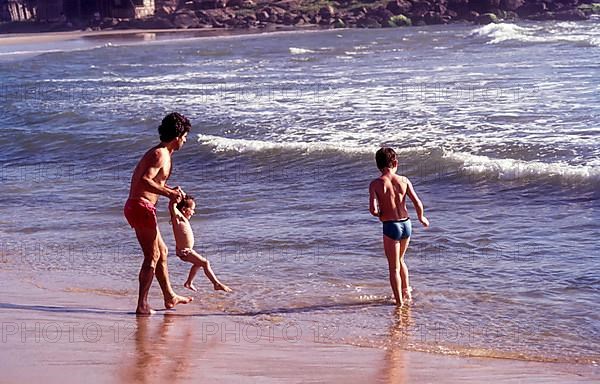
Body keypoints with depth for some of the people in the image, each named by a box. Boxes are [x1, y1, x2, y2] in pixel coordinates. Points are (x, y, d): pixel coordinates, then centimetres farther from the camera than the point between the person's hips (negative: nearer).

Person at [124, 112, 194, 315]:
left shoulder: (160, 153, 17)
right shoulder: (160, 154, -14)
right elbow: (144, 181, -27)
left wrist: (170, 190, 24)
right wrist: (168, 193, -25)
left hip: (135, 207, 10)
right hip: (142, 207, -10)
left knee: (161, 251, 20)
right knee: (152, 257, -3)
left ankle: (169, 297, 32)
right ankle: (142, 305, -1)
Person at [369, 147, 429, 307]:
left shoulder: (376, 184, -11)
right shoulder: (404, 180, -3)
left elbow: (373, 210, -20)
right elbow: (418, 203, -5)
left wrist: (381, 214, 4)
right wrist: (421, 217, 15)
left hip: (391, 227, -4)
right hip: (406, 224, 4)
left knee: (394, 267, 9)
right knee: (400, 260, 28)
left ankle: (399, 302, 15)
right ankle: (406, 292, 35)